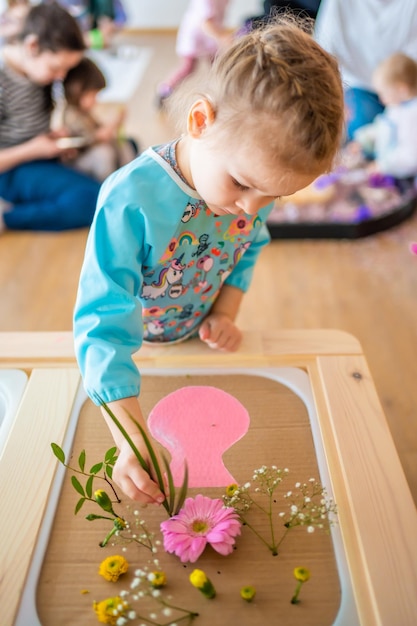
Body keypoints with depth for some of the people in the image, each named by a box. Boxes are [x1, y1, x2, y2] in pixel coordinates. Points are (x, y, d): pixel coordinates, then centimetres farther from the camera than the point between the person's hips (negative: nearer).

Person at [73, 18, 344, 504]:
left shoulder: (256, 188, -22)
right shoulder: (131, 200, -40)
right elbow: (103, 324, -39)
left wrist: (225, 313, -14)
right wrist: (133, 440, -44)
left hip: (200, 344, 4)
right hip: (132, 351, -3)